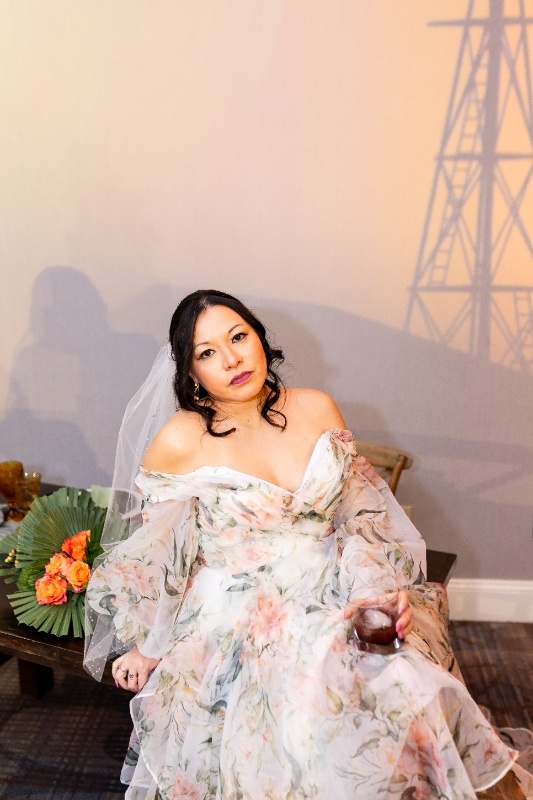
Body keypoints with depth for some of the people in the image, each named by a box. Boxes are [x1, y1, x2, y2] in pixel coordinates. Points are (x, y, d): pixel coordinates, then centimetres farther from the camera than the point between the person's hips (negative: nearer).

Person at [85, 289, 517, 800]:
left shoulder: (317, 409, 2)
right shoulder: (178, 441, -8)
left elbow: (361, 509, 7)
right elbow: (154, 553, 3)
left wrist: (380, 590, -7)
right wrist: (146, 646, 5)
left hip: (332, 601, 4)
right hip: (234, 618, -3)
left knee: (407, 690, -20)